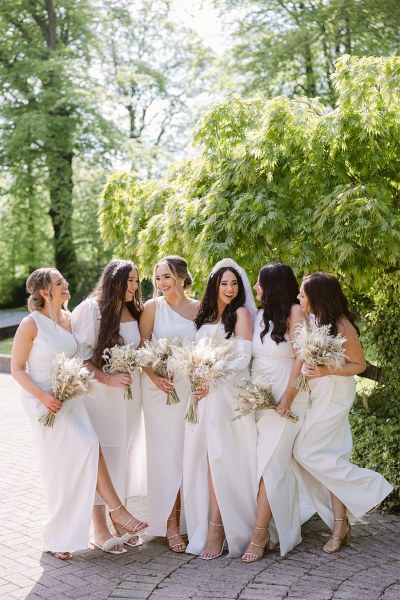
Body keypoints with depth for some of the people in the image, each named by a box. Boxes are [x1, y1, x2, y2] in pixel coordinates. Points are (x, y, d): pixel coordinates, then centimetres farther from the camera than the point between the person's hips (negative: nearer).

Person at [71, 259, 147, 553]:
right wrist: (107, 379, -18)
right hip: (101, 395, -6)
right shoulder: (91, 309, -10)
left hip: (130, 394, 6)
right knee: (102, 458, 1)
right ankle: (100, 529, 11)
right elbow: (79, 355, -12)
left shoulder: (134, 311, 9)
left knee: (125, 456, 10)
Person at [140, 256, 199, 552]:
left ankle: (190, 515, 16)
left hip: (190, 387, 2)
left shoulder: (199, 308, 7)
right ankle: (170, 521, 6)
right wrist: (154, 376, -15)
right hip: (159, 387, -2)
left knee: (188, 450, 5)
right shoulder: (152, 307, 1)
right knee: (165, 452, 0)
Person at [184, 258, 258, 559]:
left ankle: (217, 529, -5)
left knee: (218, 457, -9)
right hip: (203, 393, 6)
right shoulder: (205, 315, 19)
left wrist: (213, 382, -16)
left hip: (227, 393, -5)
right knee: (201, 458, 1)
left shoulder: (241, 313, 0)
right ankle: (204, 524, 7)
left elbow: (243, 358, -8)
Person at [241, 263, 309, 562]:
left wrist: (288, 397, -16)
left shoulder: (295, 312, -4)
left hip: (284, 398, -5)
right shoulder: (258, 316, 14)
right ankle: (277, 529, 10)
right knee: (275, 463, 3)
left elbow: (301, 357, -11)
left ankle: (260, 534, -8)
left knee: (270, 462, -10)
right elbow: (245, 355, 10)